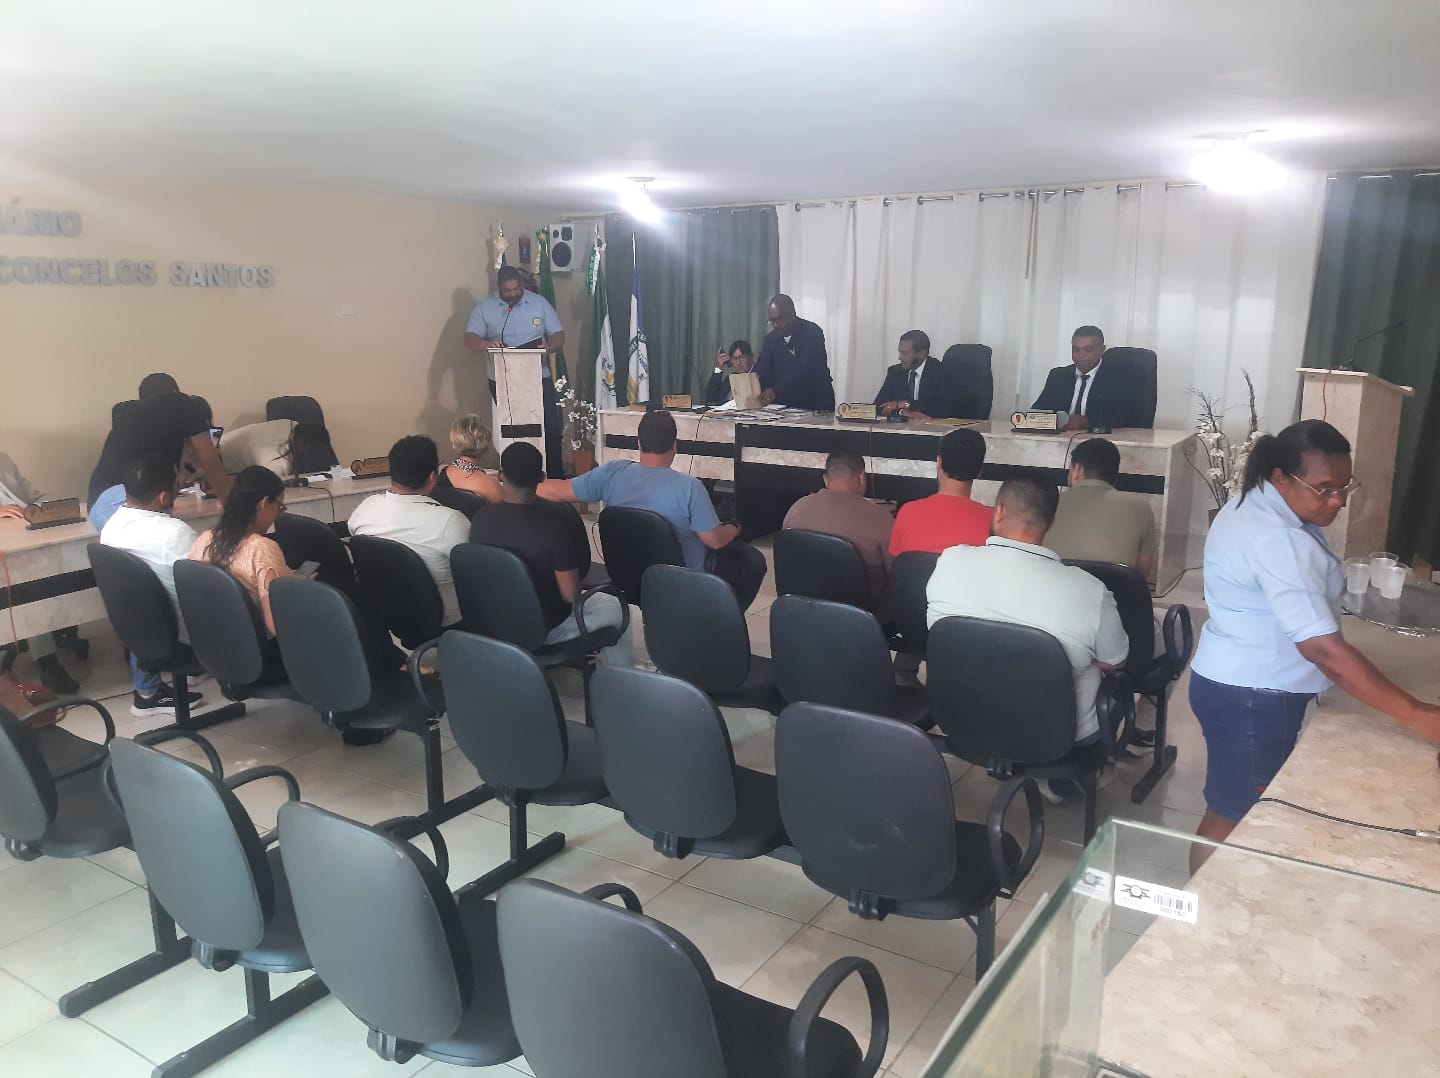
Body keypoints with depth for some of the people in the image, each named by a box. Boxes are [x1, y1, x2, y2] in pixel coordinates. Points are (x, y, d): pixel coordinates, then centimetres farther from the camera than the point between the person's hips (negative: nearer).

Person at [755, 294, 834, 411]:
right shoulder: (771, 339, 9)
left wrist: (776, 391, -33)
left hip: (816, 406, -6)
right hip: (784, 406, 6)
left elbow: (807, 372, -22)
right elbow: (762, 373, 2)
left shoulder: (812, 332, -10)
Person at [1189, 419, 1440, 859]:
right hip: (1253, 699, -10)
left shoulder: (1256, 506, 5)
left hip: (1237, 683, 10)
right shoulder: (1276, 540, -28)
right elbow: (1322, 647, -33)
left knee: (1235, 808, 21)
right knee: (1233, 818, 5)